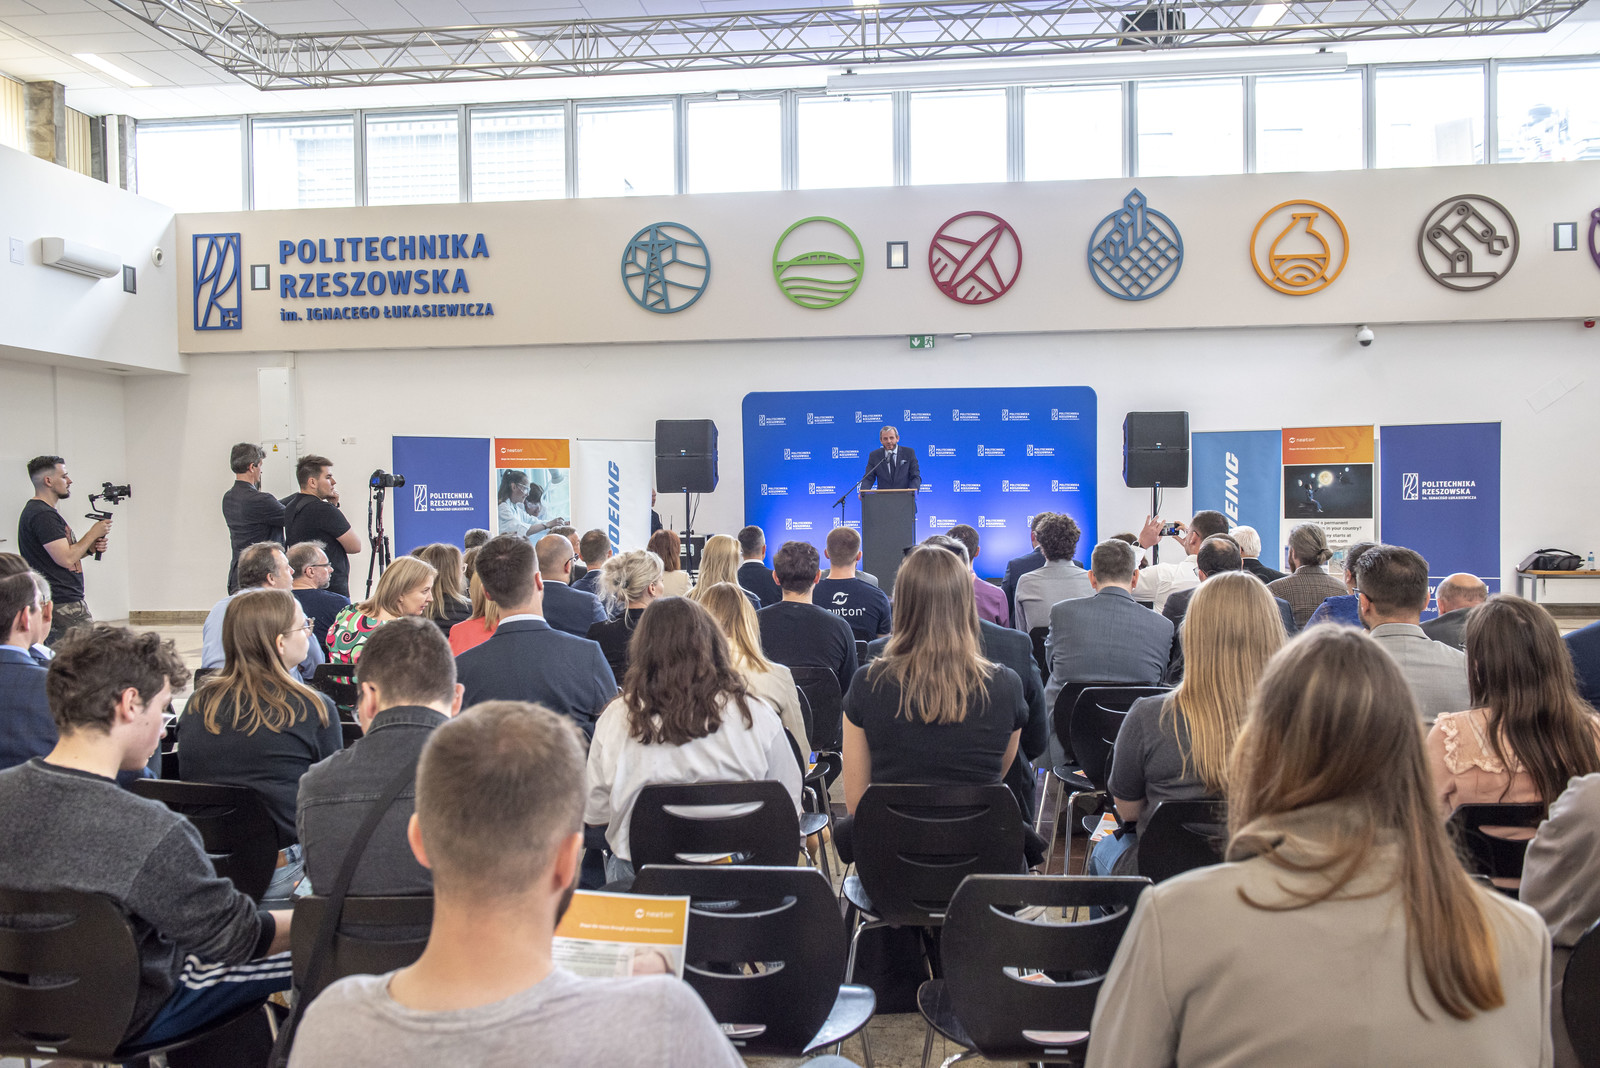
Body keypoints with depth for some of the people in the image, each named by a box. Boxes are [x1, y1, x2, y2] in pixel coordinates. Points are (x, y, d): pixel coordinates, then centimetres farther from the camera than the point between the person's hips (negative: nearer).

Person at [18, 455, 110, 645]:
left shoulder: (35, 510, 18)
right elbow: (66, 559, -21)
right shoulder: (43, 515, -16)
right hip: (64, 606, -11)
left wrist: (90, 547, 5)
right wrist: (93, 533, -9)